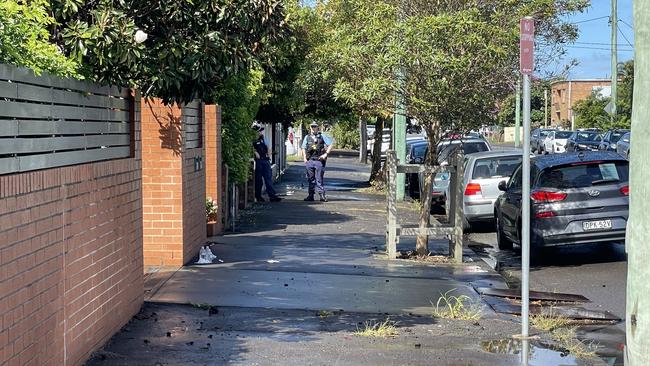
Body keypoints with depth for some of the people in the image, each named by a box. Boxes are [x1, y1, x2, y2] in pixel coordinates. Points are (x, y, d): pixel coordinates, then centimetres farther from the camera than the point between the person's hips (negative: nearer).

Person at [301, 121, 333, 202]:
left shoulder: (322, 136, 4)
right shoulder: (307, 137, 12)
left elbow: (330, 145, 2)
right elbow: (304, 148, 17)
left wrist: (326, 154, -7)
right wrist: (304, 158, 4)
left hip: (319, 160, -3)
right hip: (309, 161, 3)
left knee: (319, 179, -5)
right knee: (311, 179, 7)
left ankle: (322, 195, -3)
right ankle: (311, 195, 12)